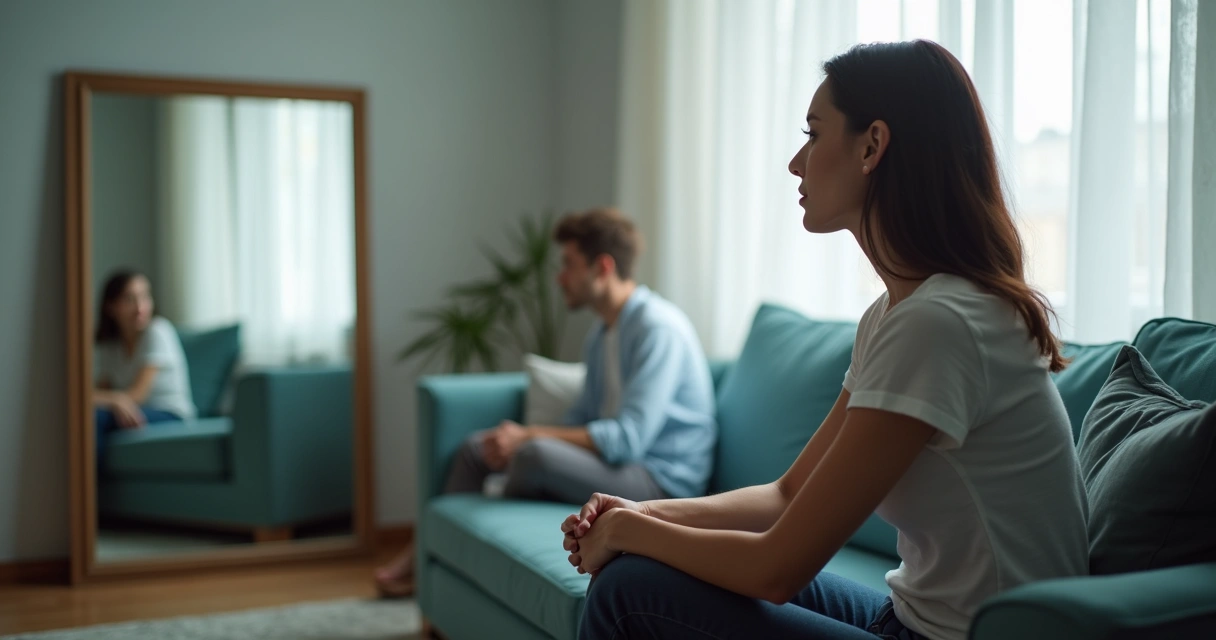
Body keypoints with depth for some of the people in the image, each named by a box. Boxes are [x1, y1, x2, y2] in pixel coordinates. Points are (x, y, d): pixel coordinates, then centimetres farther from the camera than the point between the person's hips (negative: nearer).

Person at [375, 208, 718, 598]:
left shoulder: (658, 328, -19)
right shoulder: (602, 332, 13)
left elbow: (629, 438, -26)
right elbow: (583, 418, 15)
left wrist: (529, 435, -23)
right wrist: (515, 439, -4)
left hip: (662, 479, -10)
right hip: (620, 461, 10)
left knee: (535, 454, -31)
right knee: (475, 448, 7)